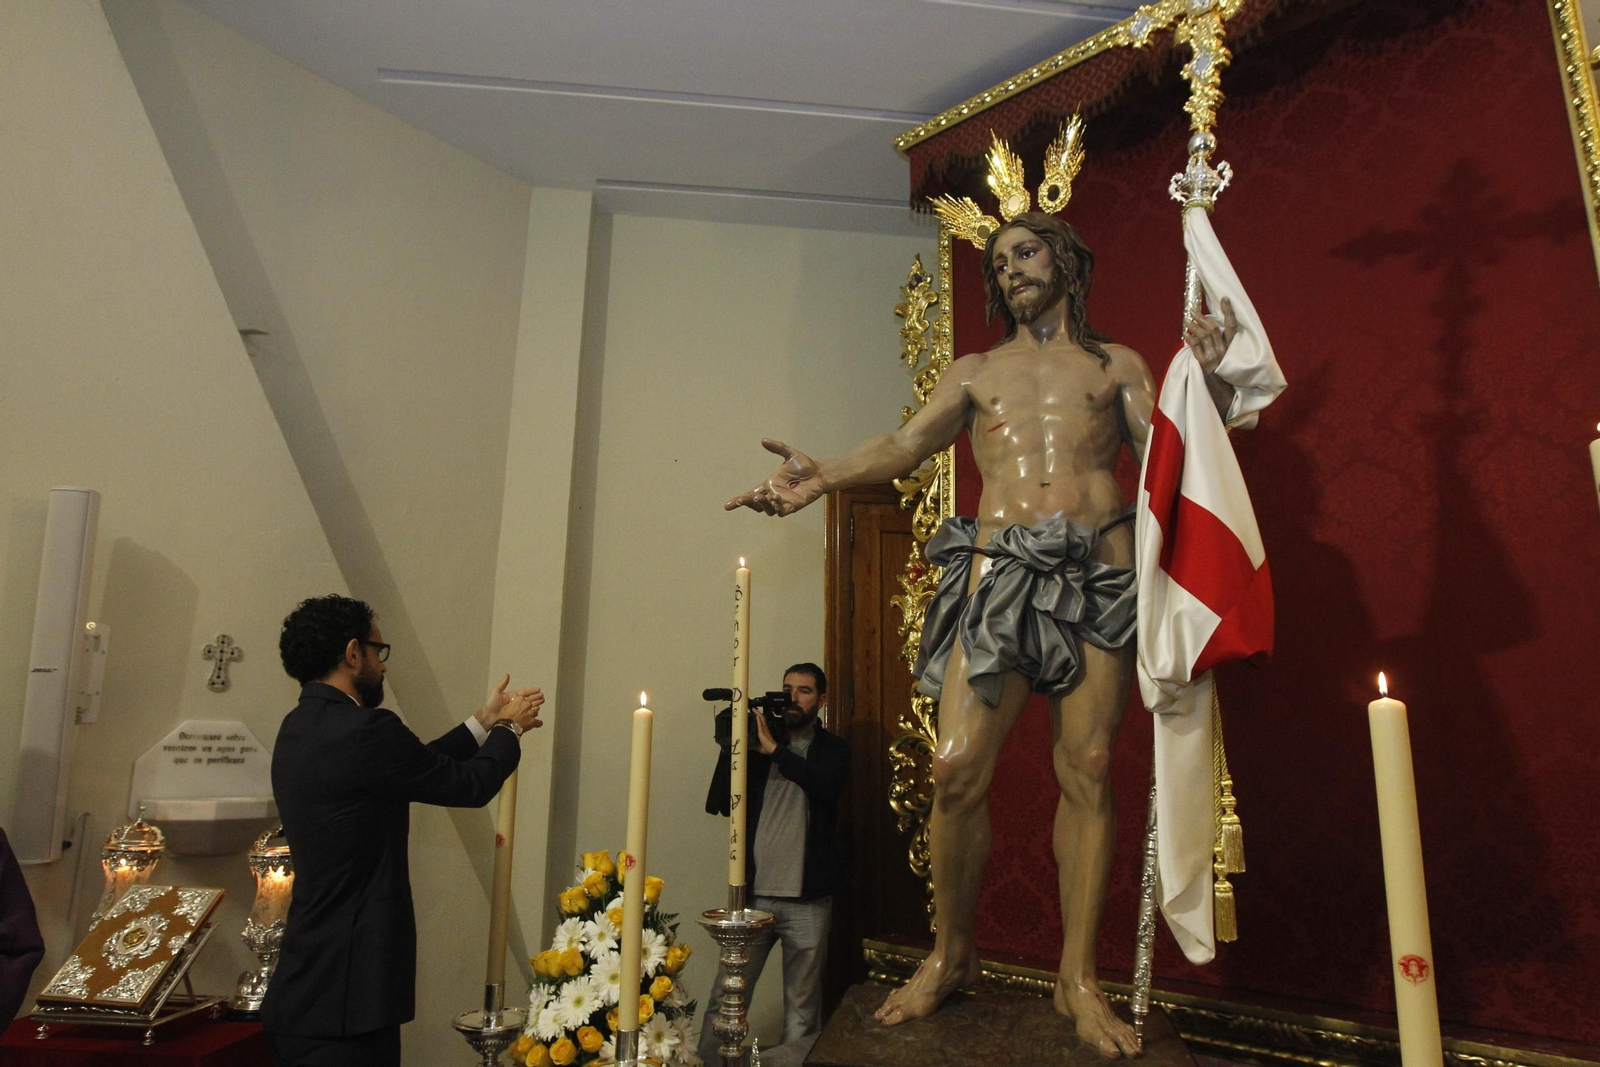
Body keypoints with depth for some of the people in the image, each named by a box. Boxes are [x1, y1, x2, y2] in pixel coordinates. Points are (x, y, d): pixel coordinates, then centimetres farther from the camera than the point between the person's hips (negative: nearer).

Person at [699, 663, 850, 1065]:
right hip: (754, 894, 2)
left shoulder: (833, 748, 6)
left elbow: (828, 785, -16)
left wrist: (774, 750, -16)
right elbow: (721, 804, 4)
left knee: (802, 1013, 5)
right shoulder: (759, 743, 10)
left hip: (807, 901, -1)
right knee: (724, 1001, 1)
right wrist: (732, 744, -7)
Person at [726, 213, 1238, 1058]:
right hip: (1000, 568, 0)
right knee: (958, 766, -8)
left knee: (1086, 771, -2)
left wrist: (1204, 378, -8)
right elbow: (907, 443, 7)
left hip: (1097, 568, 0)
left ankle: (1078, 979, 13)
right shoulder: (974, 372, 21)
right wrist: (824, 477, -10)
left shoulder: (1115, 364, 20)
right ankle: (952, 952, 14)